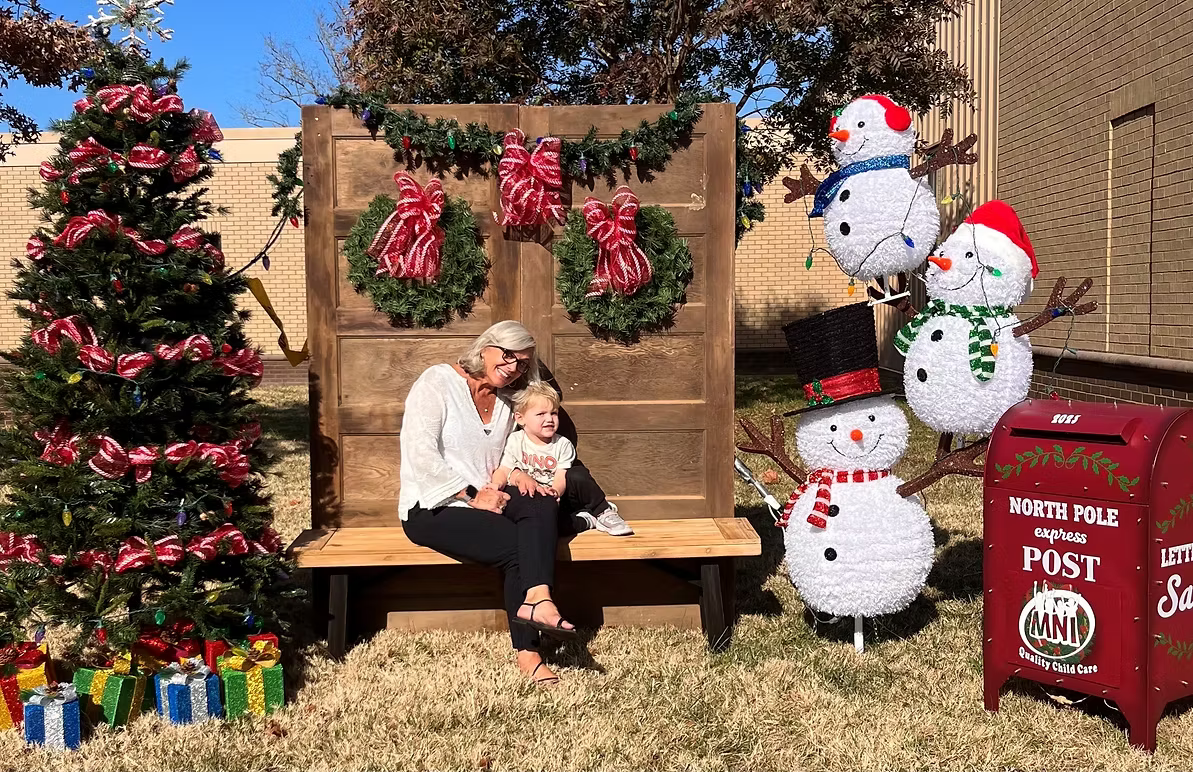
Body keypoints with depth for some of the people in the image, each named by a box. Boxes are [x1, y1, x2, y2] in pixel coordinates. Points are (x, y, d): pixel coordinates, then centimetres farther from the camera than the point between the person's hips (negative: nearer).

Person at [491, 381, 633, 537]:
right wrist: (497, 484, -29)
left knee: (578, 475, -28)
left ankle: (603, 511, -8)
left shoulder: (563, 445, 0)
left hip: (557, 498, 1)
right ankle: (583, 520, -23)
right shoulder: (515, 442, 1)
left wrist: (554, 492, -35)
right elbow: (503, 470, -4)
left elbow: (561, 478, -11)